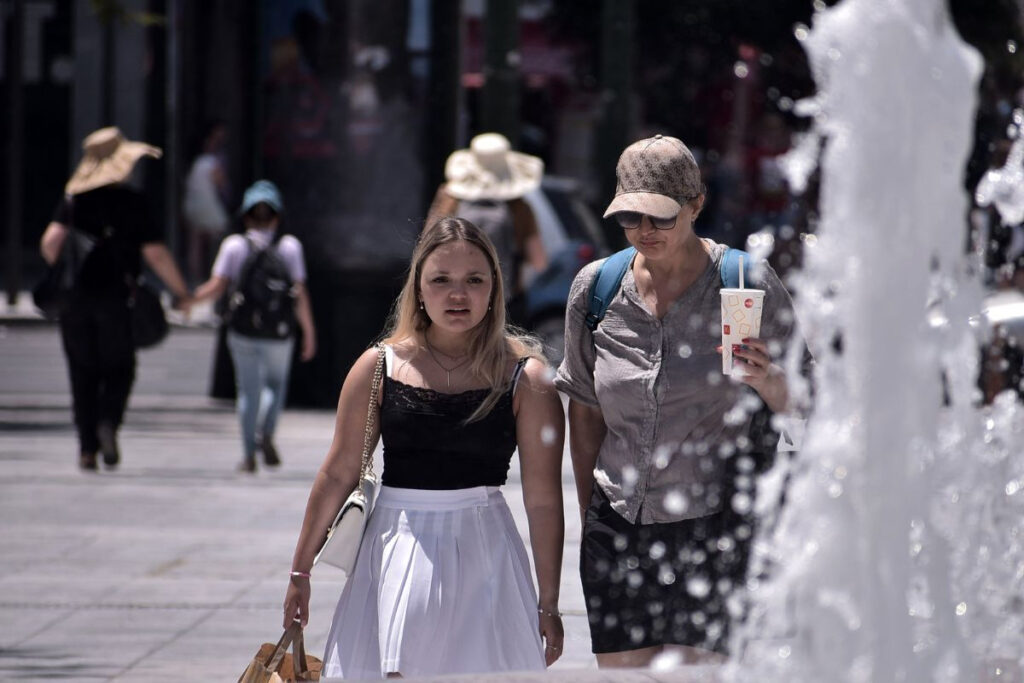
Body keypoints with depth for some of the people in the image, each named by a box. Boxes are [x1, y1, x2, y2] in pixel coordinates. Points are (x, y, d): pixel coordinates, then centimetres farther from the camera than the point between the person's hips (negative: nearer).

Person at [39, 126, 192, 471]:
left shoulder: (73, 198, 3)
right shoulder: (133, 201, -5)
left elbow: (50, 242, -8)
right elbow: (155, 253, -8)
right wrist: (181, 292, 2)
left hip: (75, 300, 2)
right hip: (116, 297, -2)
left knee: (83, 374, 9)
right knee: (119, 368, 11)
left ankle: (87, 447, 4)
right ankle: (108, 421, -15)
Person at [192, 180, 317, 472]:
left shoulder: (234, 245, 0)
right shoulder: (290, 246, 0)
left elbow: (216, 287, -3)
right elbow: (300, 294, -3)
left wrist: (190, 296, 14)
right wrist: (309, 333, 2)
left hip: (242, 331, 0)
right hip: (279, 333, 0)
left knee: (249, 391, 8)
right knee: (276, 385, 18)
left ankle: (249, 454, 6)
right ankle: (266, 432, -5)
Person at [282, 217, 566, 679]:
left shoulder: (525, 377, -3)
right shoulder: (379, 368, 2)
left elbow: (543, 498, -2)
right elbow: (338, 475, 9)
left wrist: (548, 605, 0)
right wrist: (301, 572, 12)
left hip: (483, 552, -1)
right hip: (395, 550, 1)